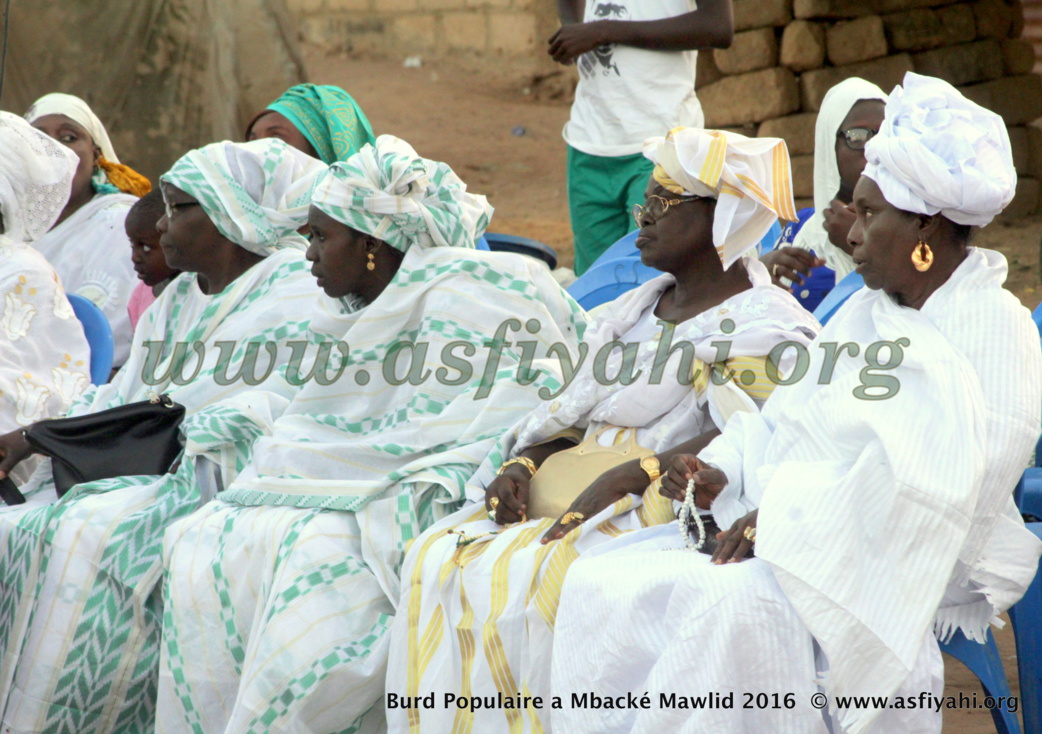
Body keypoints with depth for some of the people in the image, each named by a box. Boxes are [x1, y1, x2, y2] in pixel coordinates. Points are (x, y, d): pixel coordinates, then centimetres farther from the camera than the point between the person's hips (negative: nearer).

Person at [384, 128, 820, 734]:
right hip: (576, 490, 8)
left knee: (523, 579, -30)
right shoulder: (637, 310, 23)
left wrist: (624, 479, -25)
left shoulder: (763, 327, -4)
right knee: (438, 559, -13)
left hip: (669, 505, -8)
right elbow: (572, 415, 22)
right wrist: (522, 464, -1)